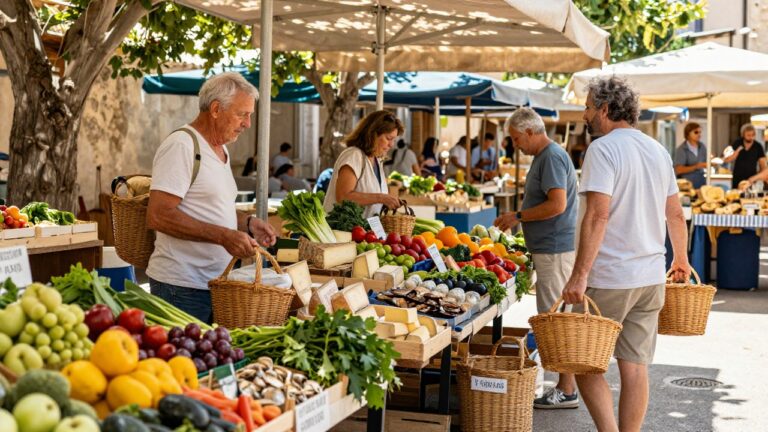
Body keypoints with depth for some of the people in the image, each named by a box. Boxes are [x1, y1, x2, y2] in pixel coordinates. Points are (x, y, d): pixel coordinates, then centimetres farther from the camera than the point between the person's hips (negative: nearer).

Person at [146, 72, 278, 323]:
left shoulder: (221, 149, 17)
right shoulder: (182, 145, -13)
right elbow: (158, 216, -22)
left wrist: (247, 223, 9)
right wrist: (223, 236, -24)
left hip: (215, 283, 9)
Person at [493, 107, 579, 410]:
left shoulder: (552, 157, -14)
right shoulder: (543, 156, 18)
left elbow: (558, 204, -23)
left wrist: (518, 216, -14)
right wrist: (516, 220, 15)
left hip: (555, 249, -10)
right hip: (549, 248, 10)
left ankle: (567, 391, 0)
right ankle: (565, 385, 18)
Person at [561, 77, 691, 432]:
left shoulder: (603, 148, -11)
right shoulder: (658, 150, 11)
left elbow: (598, 215, -21)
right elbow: (675, 214, 17)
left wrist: (579, 276, -21)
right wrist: (681, 260, 31)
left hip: (608, 280, -7)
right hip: (651, 278, 7)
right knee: (635, 366, 9)